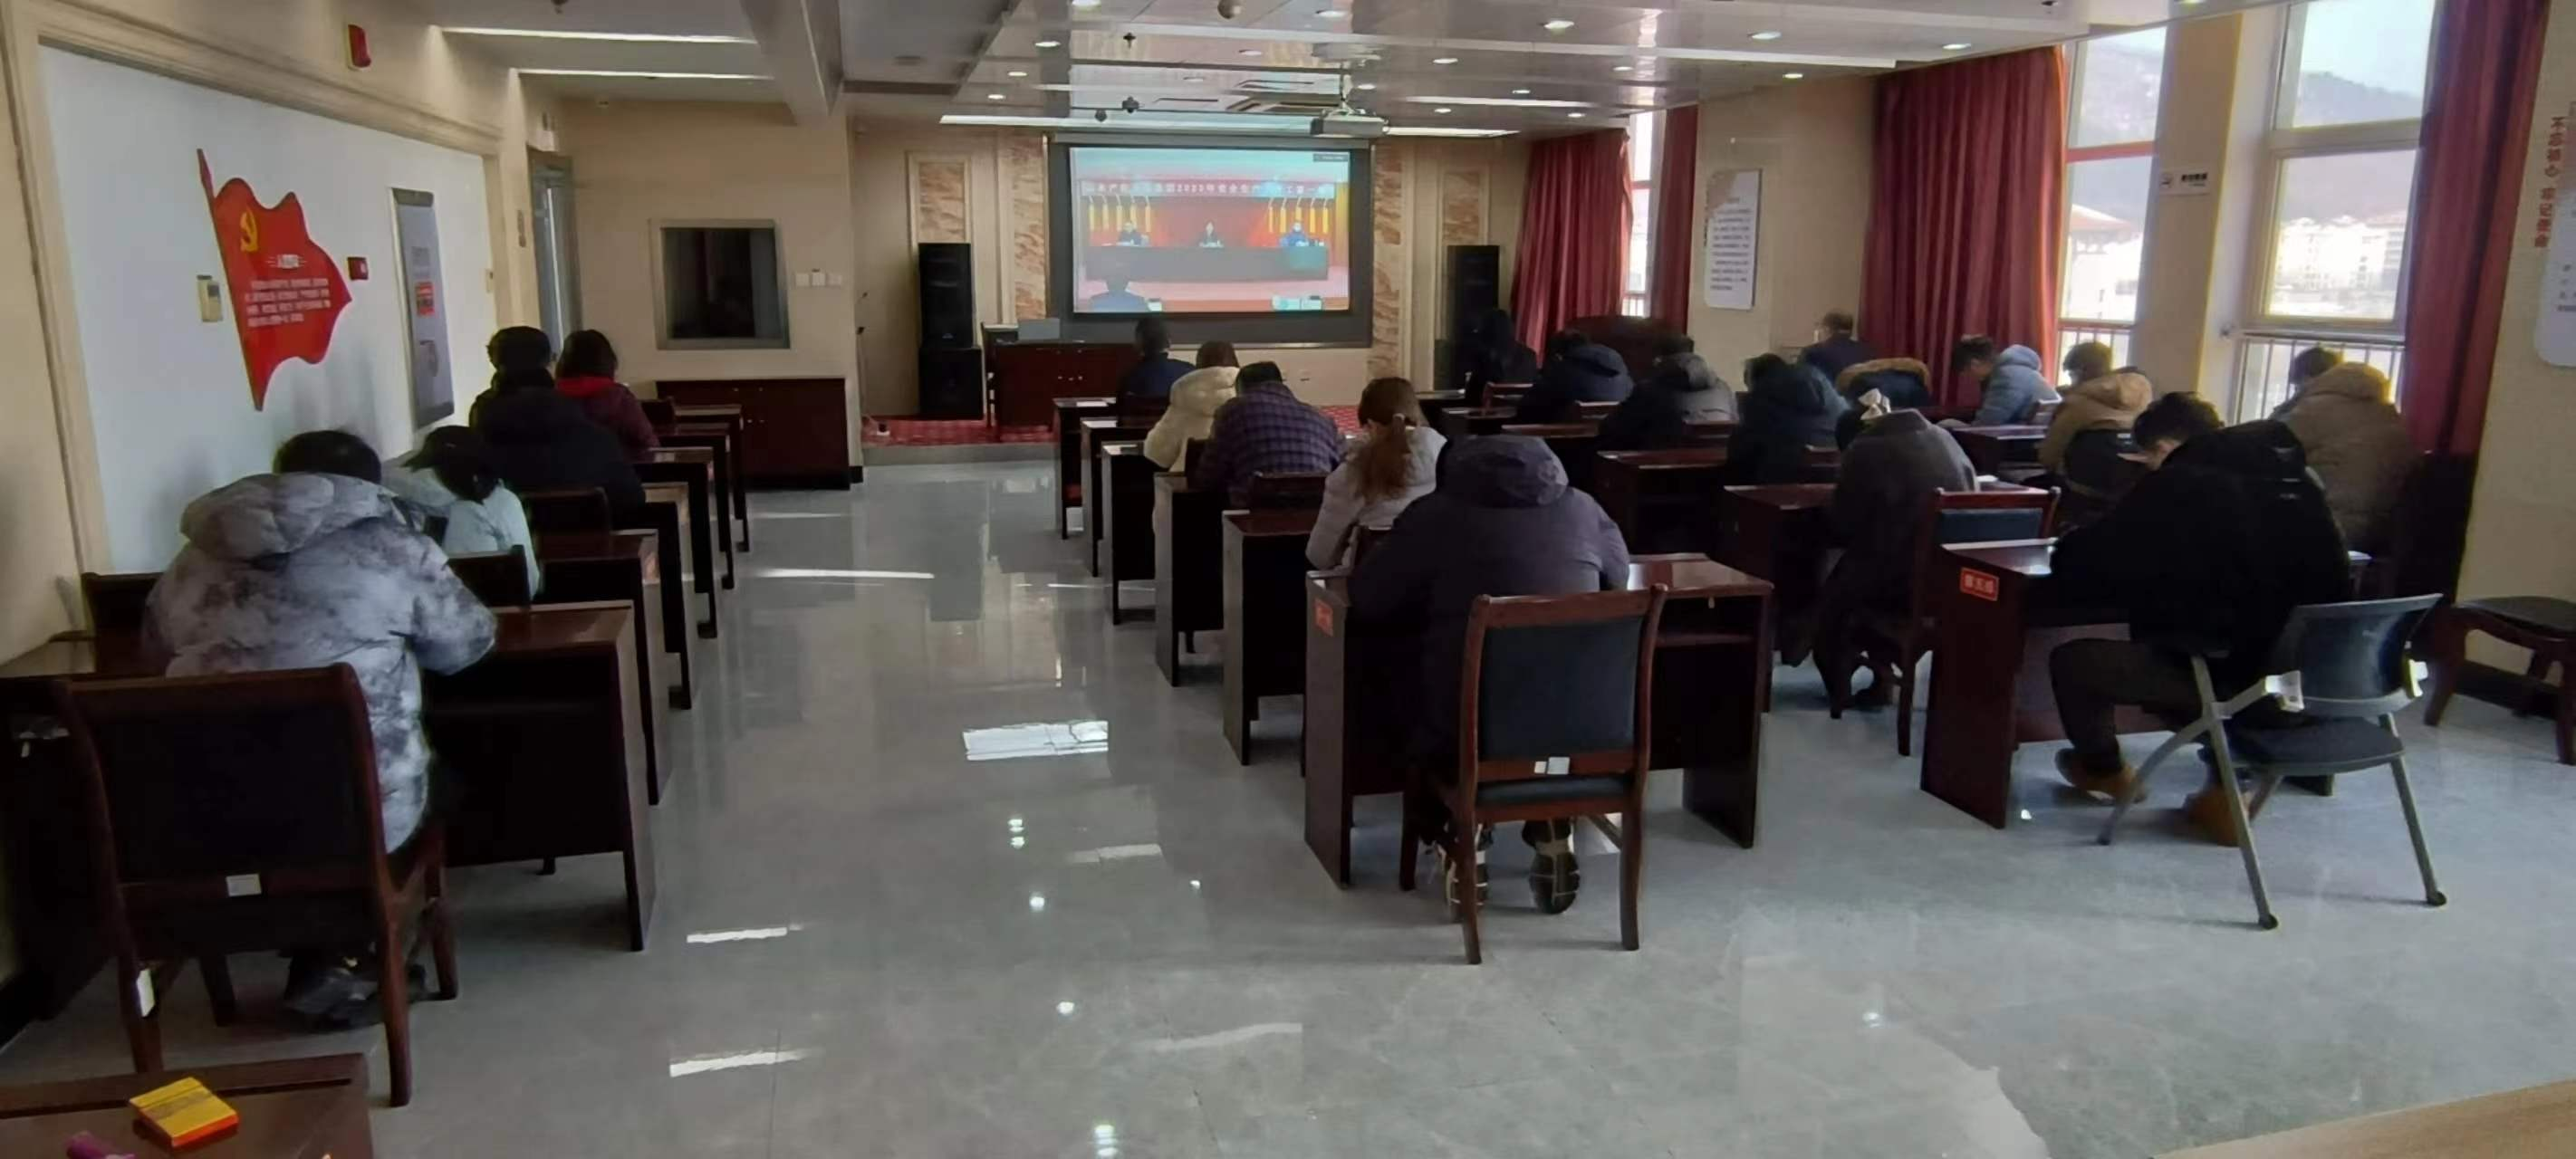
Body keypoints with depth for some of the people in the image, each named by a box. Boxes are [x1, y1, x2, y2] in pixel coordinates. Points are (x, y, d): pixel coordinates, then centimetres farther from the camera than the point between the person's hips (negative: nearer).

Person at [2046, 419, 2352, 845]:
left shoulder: (2176, 486, -8)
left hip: (2224, 674, -7)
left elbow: (2074, 568, -7)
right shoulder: (2297, 483, 9)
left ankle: (2104, 769, 38)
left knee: (2072, 660, 12)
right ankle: (2227, 791, 28)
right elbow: (2335, 587, 20)